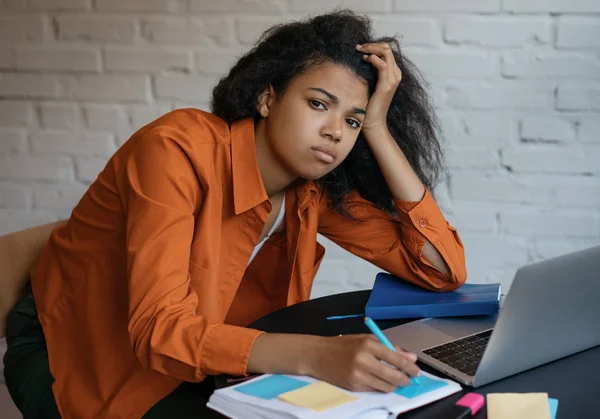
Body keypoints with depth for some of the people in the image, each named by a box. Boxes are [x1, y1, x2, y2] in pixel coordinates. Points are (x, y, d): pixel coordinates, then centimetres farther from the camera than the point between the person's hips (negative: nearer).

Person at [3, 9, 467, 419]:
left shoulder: (316, 190, -9)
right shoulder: (178, 149, -27)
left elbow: (444, 268, -14)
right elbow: (159, 330, -36)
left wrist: (377, 130, -19)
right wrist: (315, 355, -50)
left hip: (190, 360, 6)